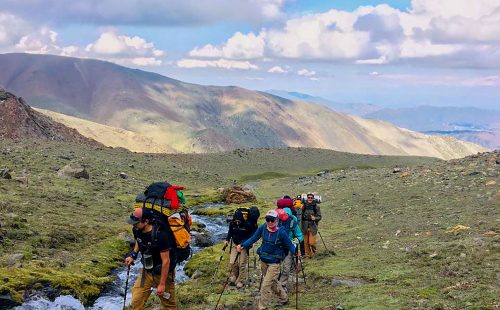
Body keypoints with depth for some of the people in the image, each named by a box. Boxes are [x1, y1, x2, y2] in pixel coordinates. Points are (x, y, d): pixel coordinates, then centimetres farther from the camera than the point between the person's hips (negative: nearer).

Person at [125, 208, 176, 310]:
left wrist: (162, 284, -22)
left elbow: (166, 261, -26)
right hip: (147, 271, 6)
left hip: (163, 273, -6)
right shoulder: (138, 230, -10)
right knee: (136, 301, 1)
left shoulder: (160, 235, -32)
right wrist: (133, 255, 0)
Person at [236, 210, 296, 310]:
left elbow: (289, 245, -13)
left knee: (266, 285, -7)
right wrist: (243, 246, -15)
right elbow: (253, 238, -3)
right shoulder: (263, 228, -8)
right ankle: (284, 298, 45)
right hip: (263, 260, 5)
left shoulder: (281, 232, -19)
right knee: (274, 282, 22)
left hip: (274, 262, -5)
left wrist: (296, 252, -32)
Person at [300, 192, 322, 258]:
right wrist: (301, 226, 9)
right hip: (305, 227, 2)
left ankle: (314, 251, 23)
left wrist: (315, 218, -23)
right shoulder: (304, 206, 2)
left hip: (313, 227, -2)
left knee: (312, 242, -8)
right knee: (306, 242, 6)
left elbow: (319, 217, -2)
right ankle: (308, 255, 21)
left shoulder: (316, 206, -4)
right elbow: (301, 216, 10)